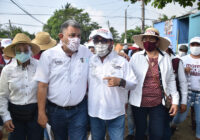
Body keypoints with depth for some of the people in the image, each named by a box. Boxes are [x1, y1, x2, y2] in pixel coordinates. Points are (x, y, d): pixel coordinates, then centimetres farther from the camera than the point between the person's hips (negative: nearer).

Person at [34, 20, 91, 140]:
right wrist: (41, 113, -6)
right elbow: (42, 86, -8)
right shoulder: (48, 55, -9)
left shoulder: (86, 53, -3)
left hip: (79, 110, 0)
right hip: (55, 110, 1)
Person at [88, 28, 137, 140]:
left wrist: (120, 82, -26)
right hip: (94, 112, 3)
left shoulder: (121, 61, -3)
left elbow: (133, 84, -7)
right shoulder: (90, 61, 4)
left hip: (116, 113, -2)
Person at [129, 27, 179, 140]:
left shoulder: (166, 58, 1)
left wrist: (175, 101, 4)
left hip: (159, 103, 1)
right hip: (139, 103, -1)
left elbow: (171, 80, 7)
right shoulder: (136, 57, -4)